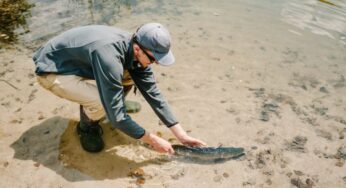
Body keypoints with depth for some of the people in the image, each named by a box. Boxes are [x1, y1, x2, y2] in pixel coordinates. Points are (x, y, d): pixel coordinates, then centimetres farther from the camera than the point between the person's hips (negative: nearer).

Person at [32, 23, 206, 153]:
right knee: (102, 102, -30)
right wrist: (153, 140, -24)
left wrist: (181, 134, -10)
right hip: (50, 69, -7)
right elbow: (116, 116, -34)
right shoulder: (109, 57, -38)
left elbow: (153, 93, -9)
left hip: (78, 61, 7)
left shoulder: (135, 51, -14)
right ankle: (86, 127, 3)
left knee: (131, 74, -7)